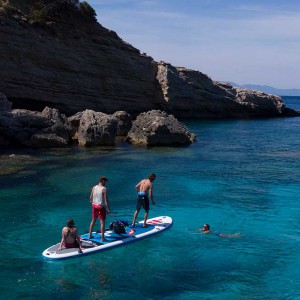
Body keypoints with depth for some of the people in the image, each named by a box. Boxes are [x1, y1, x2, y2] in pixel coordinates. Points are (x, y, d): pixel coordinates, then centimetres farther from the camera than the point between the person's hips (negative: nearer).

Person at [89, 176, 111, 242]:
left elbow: (90, 198, 10)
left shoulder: (94, 188, 4)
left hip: (94, 206, 6)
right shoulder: (104, 189, -14)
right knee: (102, 222, 0)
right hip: (101, 206, -6)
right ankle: (102, 238, 0)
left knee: (93, 220, 20)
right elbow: (106, 200, -16)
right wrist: (108, 209, -10)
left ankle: (90, 235, 28)